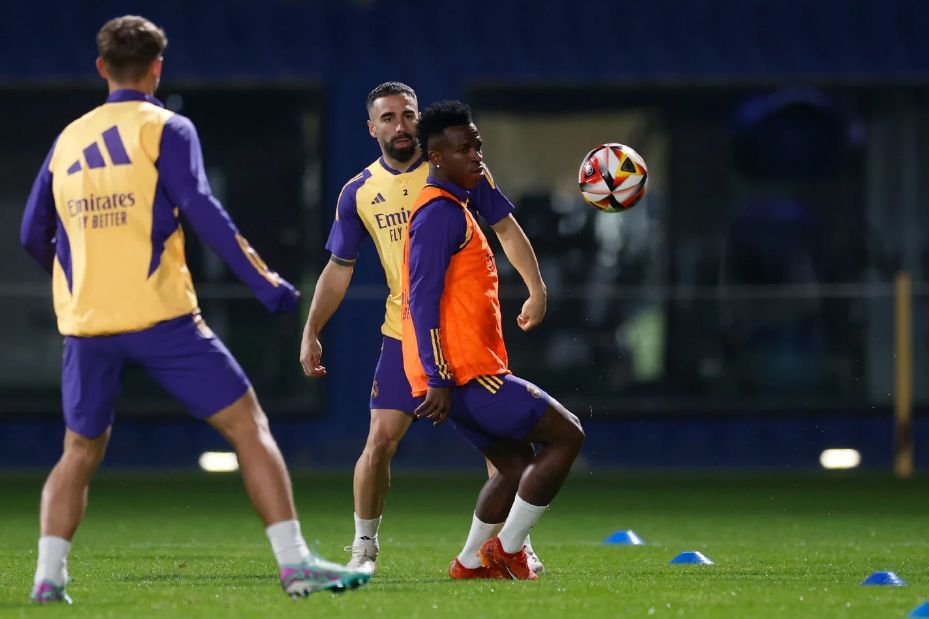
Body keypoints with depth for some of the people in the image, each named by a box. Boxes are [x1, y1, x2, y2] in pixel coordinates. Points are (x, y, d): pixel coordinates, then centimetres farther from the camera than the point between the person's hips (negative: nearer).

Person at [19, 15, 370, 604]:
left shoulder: (68, 140, 15)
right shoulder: (166, 129, 0)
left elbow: (33, 236, 19)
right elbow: (202, 211, -12)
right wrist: (264, 280, -10)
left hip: (86, 323, 4)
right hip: (159, 313, -4)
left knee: (79, 454, 18)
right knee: (249, 425, 1)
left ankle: (49, 574, 3)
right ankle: (296, 563, -7)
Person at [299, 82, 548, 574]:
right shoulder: (359, 193, 3)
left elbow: (505, 227, 3)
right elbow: (339, 268, 11)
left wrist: (535, 287, -6)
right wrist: (311, 332, 5)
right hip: (404, 334, 1)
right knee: (380, 442, -6)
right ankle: (364, 547, 9)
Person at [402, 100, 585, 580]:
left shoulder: (453, 209, 20)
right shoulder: (440, 212, -13)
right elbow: (423, 299, -20)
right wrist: (439, 379, -23)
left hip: (459, 377, 10)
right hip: (467, 376, -10)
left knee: (516, 465, 18)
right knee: (566, 436, -5)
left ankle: (471, 563, 16)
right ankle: (506, 549, -3)